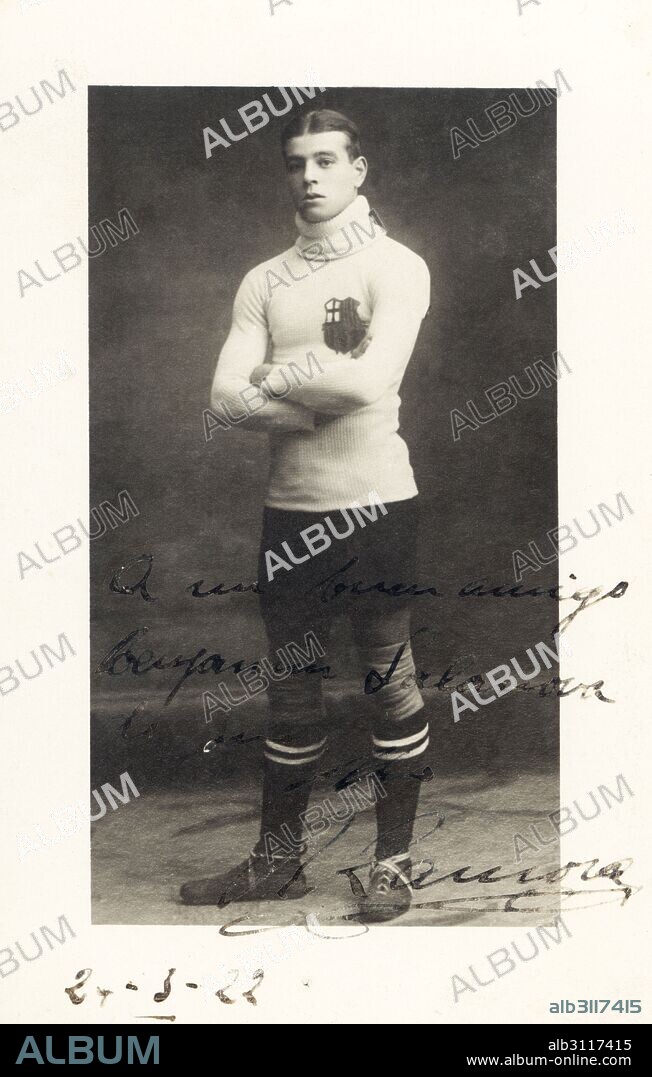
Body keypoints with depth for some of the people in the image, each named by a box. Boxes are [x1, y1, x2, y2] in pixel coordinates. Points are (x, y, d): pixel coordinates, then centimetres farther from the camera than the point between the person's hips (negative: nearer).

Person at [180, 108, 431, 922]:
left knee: (389, 684, 3)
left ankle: (393, 863, 15)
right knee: (290, 690, 11)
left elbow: (370, 379, -19)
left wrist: (277, 376, -6)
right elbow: (227, 396, -2)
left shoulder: (396, 267, -4)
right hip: (289, 507, 5)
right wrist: (324, 399, -14)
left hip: (373, 503, -4)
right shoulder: (263, 282, 10)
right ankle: (277, 861, 22)